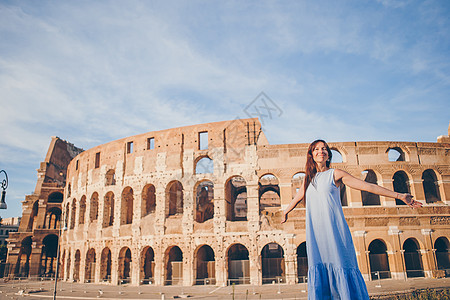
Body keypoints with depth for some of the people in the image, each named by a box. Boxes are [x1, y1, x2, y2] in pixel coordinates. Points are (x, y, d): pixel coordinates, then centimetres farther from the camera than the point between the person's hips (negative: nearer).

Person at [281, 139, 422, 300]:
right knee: (318, 272, 0)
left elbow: (368, 186, 0)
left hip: (334, 230, -3)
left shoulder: (335, 174, 3)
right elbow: (297, 198, 33)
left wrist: (400, 196, -4)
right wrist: (285, 212, 47)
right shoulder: (308, 178, 16)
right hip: (315, 233, 4)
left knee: (340, 267, -6)